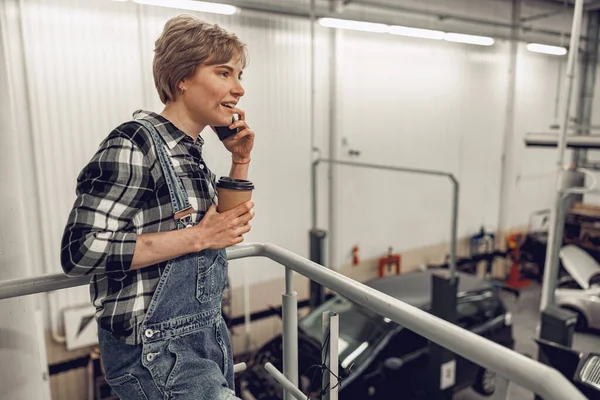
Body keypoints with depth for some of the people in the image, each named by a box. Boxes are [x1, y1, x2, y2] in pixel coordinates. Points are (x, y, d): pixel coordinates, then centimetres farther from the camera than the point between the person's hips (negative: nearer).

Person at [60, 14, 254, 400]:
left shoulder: (191, 149, 6)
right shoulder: (135, 143, -17)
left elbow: (227, 227, 17)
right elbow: (81, 251, -23)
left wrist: (241, 161, 3)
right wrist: (198, 237, -22)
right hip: (156, 349, -8)